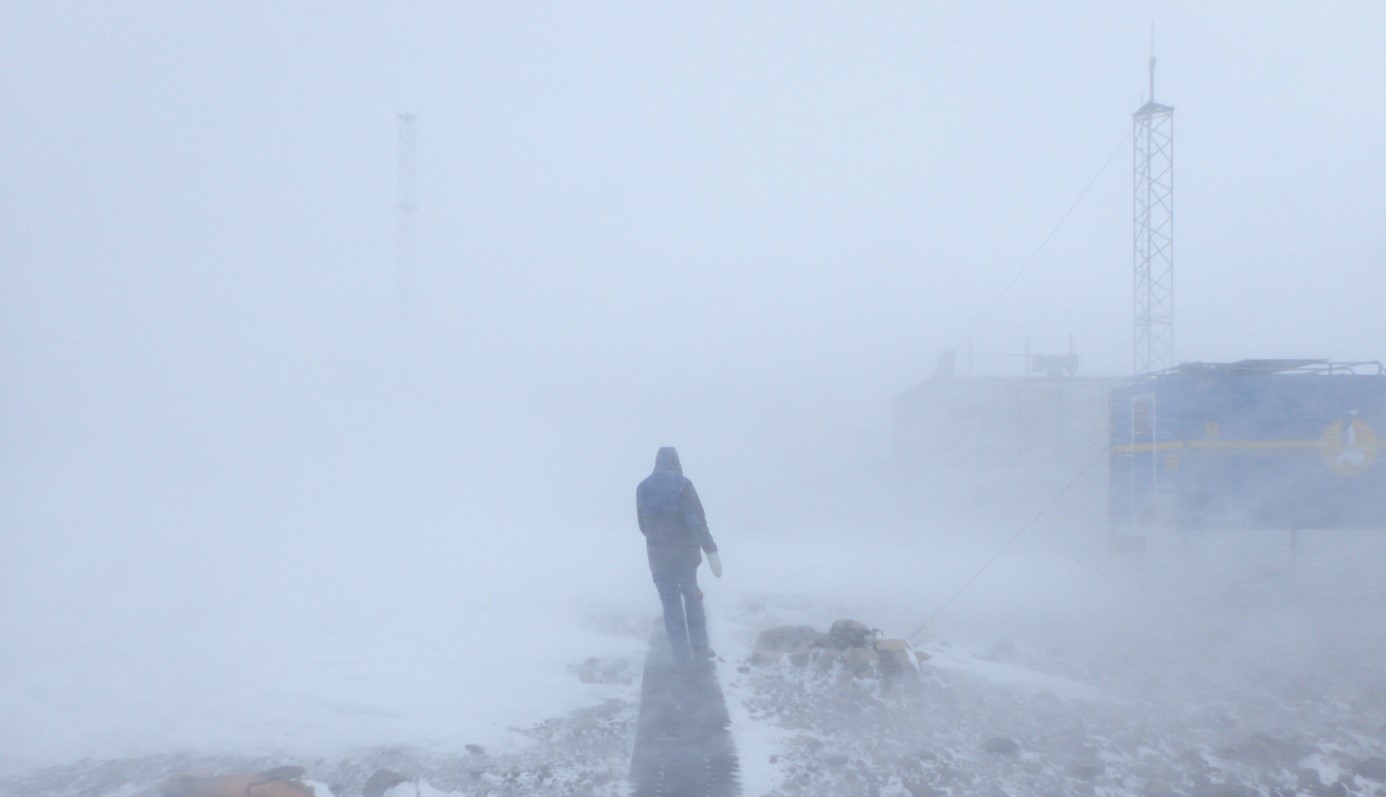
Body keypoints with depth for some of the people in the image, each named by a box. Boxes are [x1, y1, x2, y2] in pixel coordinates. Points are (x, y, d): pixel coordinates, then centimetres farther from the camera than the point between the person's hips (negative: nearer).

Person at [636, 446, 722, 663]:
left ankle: (681, 651, 5)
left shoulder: (643, 487, 4)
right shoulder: (682, 483, -9)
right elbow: (697, 520, -16)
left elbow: (643, 525, 11)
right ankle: (699, 645, 13)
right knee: (692, 597, 15)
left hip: (657, 555, 2)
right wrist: (711, 550, -16)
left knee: (670, 601, 8)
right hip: (684, 553, -2)